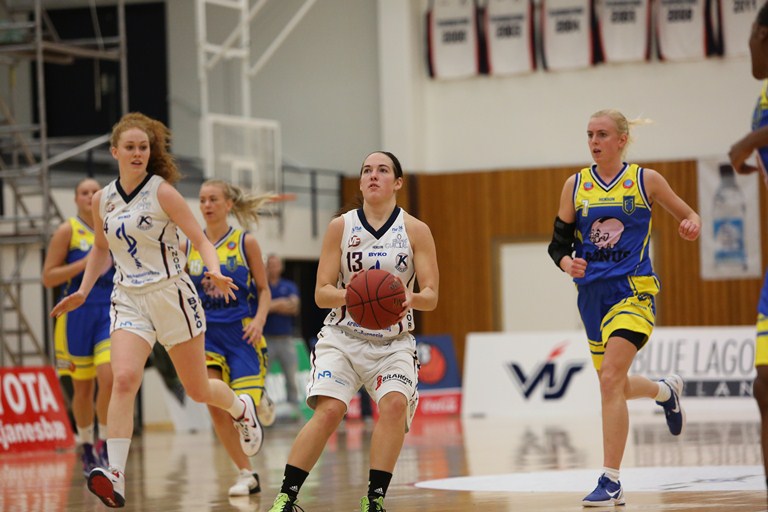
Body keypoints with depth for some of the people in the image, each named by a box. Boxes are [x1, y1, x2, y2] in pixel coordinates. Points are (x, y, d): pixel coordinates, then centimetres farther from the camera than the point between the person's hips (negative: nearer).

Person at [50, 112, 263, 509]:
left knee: (198, 389, 9)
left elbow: (200, 240, -9)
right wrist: (83, 291, 15)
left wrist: (215, 272, -28)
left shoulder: (162, 192, -8)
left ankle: (241, 409, 45)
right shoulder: (103, 200, 6)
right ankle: (115, 476, -31)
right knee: (123, 379, -22)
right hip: (128, 300, 3)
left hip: (171, 294, -3)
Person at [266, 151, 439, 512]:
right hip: (343, 337, 0)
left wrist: (411, 299, -28)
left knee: (395, 404, -24)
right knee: (329, 410, -19)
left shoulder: (416, 231, -1)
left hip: (393, 343, 1)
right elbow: (321, 294, -3)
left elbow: (431, 296, -4)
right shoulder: (340, 227, 0)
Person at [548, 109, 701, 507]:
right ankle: (666, 390, 50)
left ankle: (610, 481, -17)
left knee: (610, 380, -20)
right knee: (614, 385, 15)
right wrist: (566, 263, -13)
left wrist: (692, 224, -13)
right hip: (592, 293, 5)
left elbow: (687, 214, 11)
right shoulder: (575, 186, 6)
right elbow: (559, 243, 9)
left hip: (633, 291, -5)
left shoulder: (645, 180, 0)